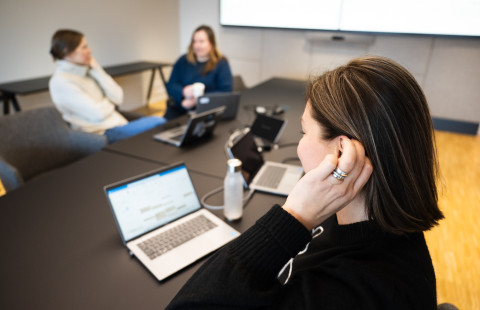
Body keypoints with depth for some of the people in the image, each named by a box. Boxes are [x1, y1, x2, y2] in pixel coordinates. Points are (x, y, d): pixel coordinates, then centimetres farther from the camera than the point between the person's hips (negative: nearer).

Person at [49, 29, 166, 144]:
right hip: (103, 134, -7)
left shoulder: (85, 71, 12)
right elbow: (98, 114, -17)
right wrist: (109, 103, 4)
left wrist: (98, 71, -1)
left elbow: (118, 98, 4)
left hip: (118, 125, 7)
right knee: (158, 123, -20)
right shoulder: (60, 82, -10)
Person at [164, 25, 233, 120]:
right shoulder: (183, 61, 11)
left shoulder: (221, 63, 1)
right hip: (179, 109, 3)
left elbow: (226, 92, -8)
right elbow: (170, 86, 10)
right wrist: (184, 91, -14)